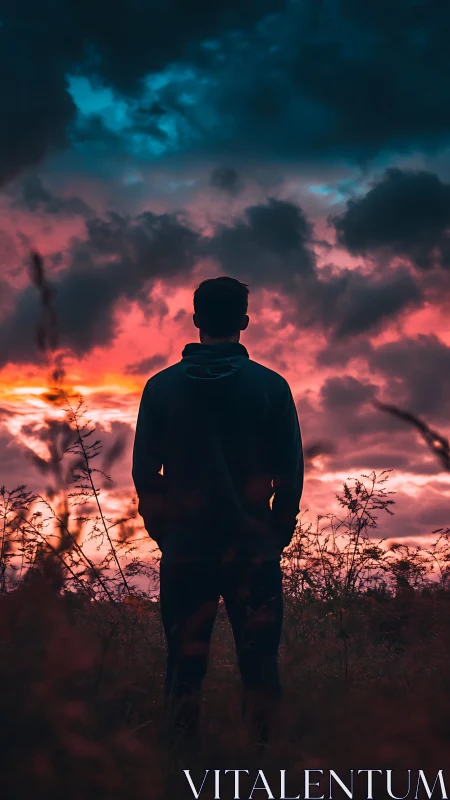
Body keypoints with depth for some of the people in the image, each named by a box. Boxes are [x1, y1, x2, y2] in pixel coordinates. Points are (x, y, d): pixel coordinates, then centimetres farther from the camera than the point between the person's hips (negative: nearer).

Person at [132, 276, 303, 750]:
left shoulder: (161, 386, 0)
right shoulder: (271, 386, -3)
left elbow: (144, 471, 2)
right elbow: (291, 471, -1)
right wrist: (278, 533, 11)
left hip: (184, 547, 1)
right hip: (254, 547, -1)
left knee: (184, 662, 9)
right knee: (259, 660, 7)